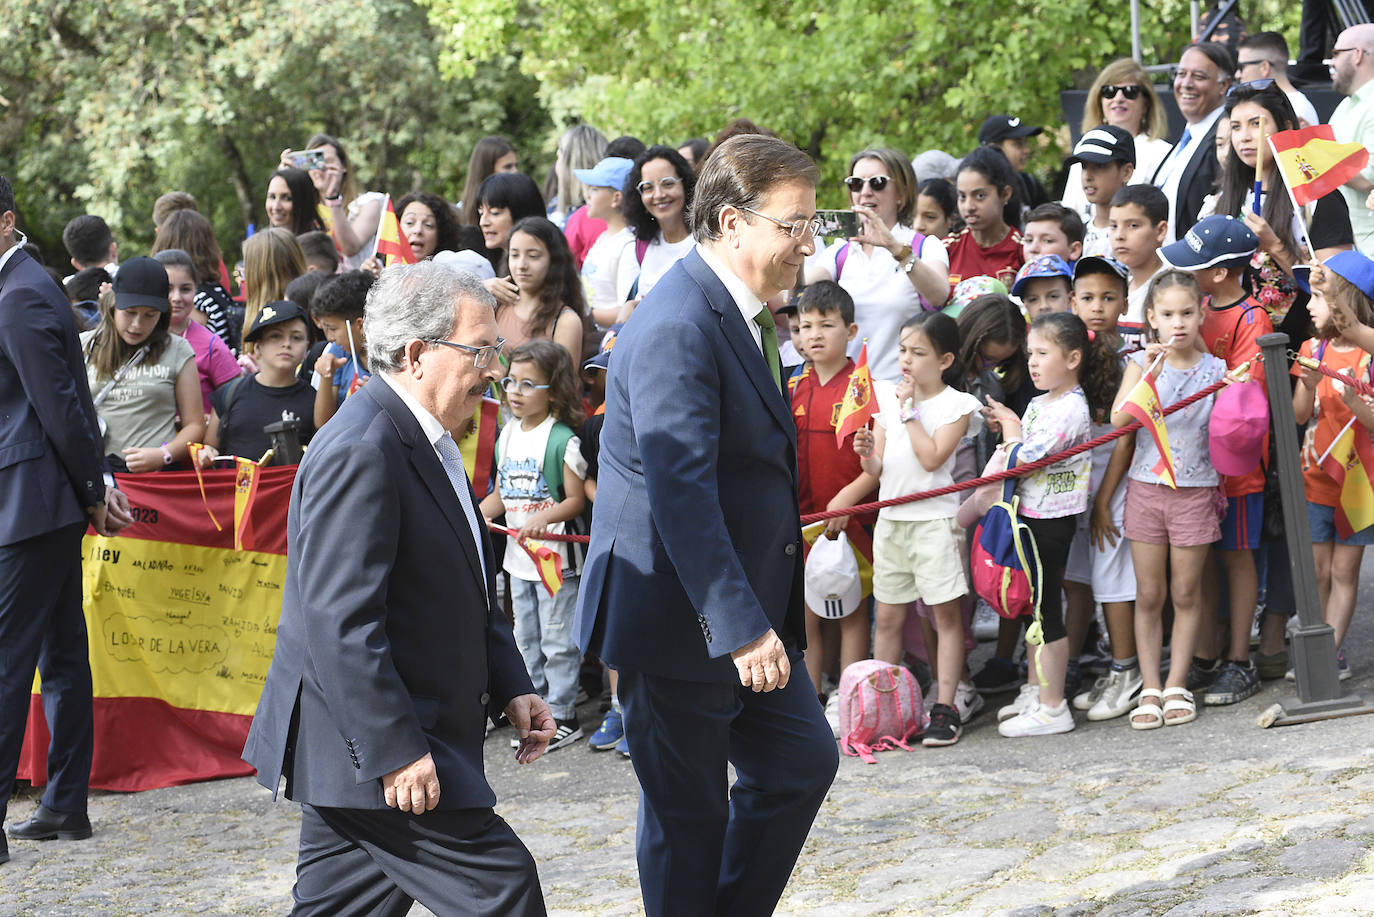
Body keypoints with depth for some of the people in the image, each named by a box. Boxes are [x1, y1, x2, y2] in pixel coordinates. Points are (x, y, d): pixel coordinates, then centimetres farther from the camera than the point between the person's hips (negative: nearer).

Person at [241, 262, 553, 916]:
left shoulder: (426, 444, 15)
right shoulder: (361, 452, -20)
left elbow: (467, 590, 25)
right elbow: (342, 622, -24)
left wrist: (510, 688, 13)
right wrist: (397, 751, -24)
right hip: (372, 744, -11)